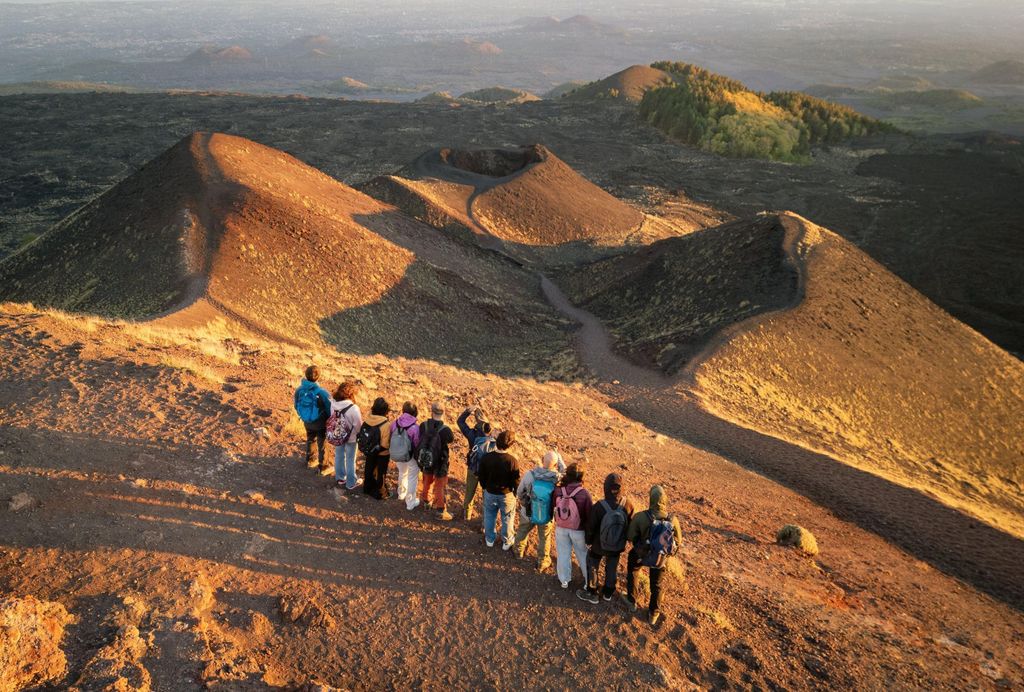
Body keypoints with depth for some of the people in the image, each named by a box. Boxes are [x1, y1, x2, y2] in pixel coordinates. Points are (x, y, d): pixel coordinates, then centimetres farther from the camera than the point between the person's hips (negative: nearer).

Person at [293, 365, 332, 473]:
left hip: (307, 422, 5)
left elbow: (297, 406, 1)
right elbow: (330, 409, -20)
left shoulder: (299, 390, -16)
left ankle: (309, 460, 49)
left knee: (310, 440, 29)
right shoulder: (322, 392, -31)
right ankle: (321, 467, 29)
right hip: (320, 423, -5)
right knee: (322, 444, 15)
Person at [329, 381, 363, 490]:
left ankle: (340, 478, 44)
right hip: (350, 438, -5)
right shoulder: (353, 408, -31)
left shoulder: (333, 403, -17)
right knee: (350, 460, 15)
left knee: (339, 456, 25)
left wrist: (338, 429, 12)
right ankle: (351, 483, 31)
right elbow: (358, 426, -22)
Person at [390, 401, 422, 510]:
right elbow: (417, 445, -19)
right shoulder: (415, 428, -26)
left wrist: (395, 454, 13)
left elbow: (391, 439, -2)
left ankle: (402, 494, 53)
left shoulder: (394, 424, -13)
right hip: (411, 456, -5)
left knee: (402, 473, 31)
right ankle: (410, 503, 27)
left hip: (397, 455, 5)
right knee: (412, 478, 15)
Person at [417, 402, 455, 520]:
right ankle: (441, 511, 22)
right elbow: (451, 440, -7)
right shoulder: (445, 430, -28)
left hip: (425, 461, 4)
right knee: (440, 487, 13)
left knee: (427, 482, 29)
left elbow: (420, 438, 0)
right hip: (439, 463, -4)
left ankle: (426, 500, 51)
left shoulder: (423, 426, -17)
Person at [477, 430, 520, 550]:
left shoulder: (486, 458, -18)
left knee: (489, 517, 24)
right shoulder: (512, 461, -27)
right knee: (507, 519, 19)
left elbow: (481, 477, -4)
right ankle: (507, 543, 35)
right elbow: (516, 481, -17)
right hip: (507, 495, -2)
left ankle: (490, 540, 41)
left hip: (490, 494, 2)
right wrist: (516, 493, 3)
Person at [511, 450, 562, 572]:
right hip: (546, 515, -1)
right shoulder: (558, 478, -32)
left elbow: (519, 492, -11)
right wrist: (558, 456, -5)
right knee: (544, 538, 26)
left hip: (528, 513, 1)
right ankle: (542, 562, 46)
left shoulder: (529, 475, -29)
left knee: (522, 531, 32)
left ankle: (519, 551, 58)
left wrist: (520, 500, 10)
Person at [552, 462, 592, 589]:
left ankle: (564, 580, 36)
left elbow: (552, 509, -3)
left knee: (563, 554, 20)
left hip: (561, 528, 2)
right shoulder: (584, 494, -25)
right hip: (578, 530, -2)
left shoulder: (557, 491, -17)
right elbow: (590, 515, -16)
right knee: (583, 555, 20)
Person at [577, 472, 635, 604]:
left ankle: (591, 593, 35)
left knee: (592, 567, 21)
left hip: (599, 545, -3)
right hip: (617, 545, 3)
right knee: (612, 568, 25)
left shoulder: (599, 506, -31)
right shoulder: (628, 504, -22)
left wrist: (588, 541, 3)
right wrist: (624, 540, 12)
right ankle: (608, 593, 43)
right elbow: (630, 524, -6)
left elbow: (591, 527, -17)